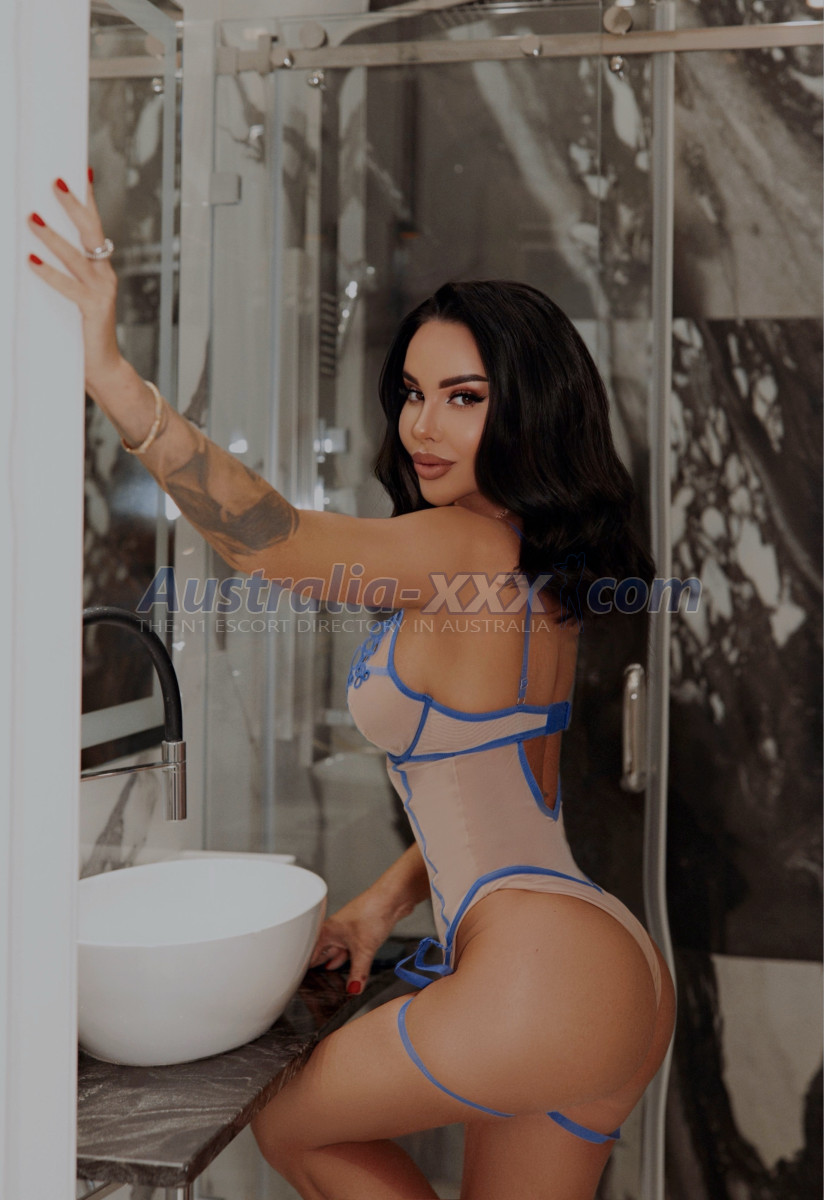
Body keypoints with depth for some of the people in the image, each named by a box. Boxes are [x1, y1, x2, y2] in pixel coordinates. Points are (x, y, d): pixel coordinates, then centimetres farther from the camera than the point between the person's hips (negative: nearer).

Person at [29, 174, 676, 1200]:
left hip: (543, 982, -9)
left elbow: (270, 538, -33)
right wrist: (388, 899, 12)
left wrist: (110, 373, -41)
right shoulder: (542, 561, 13)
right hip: (611, 975, 9)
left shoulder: (468, 547, -17)